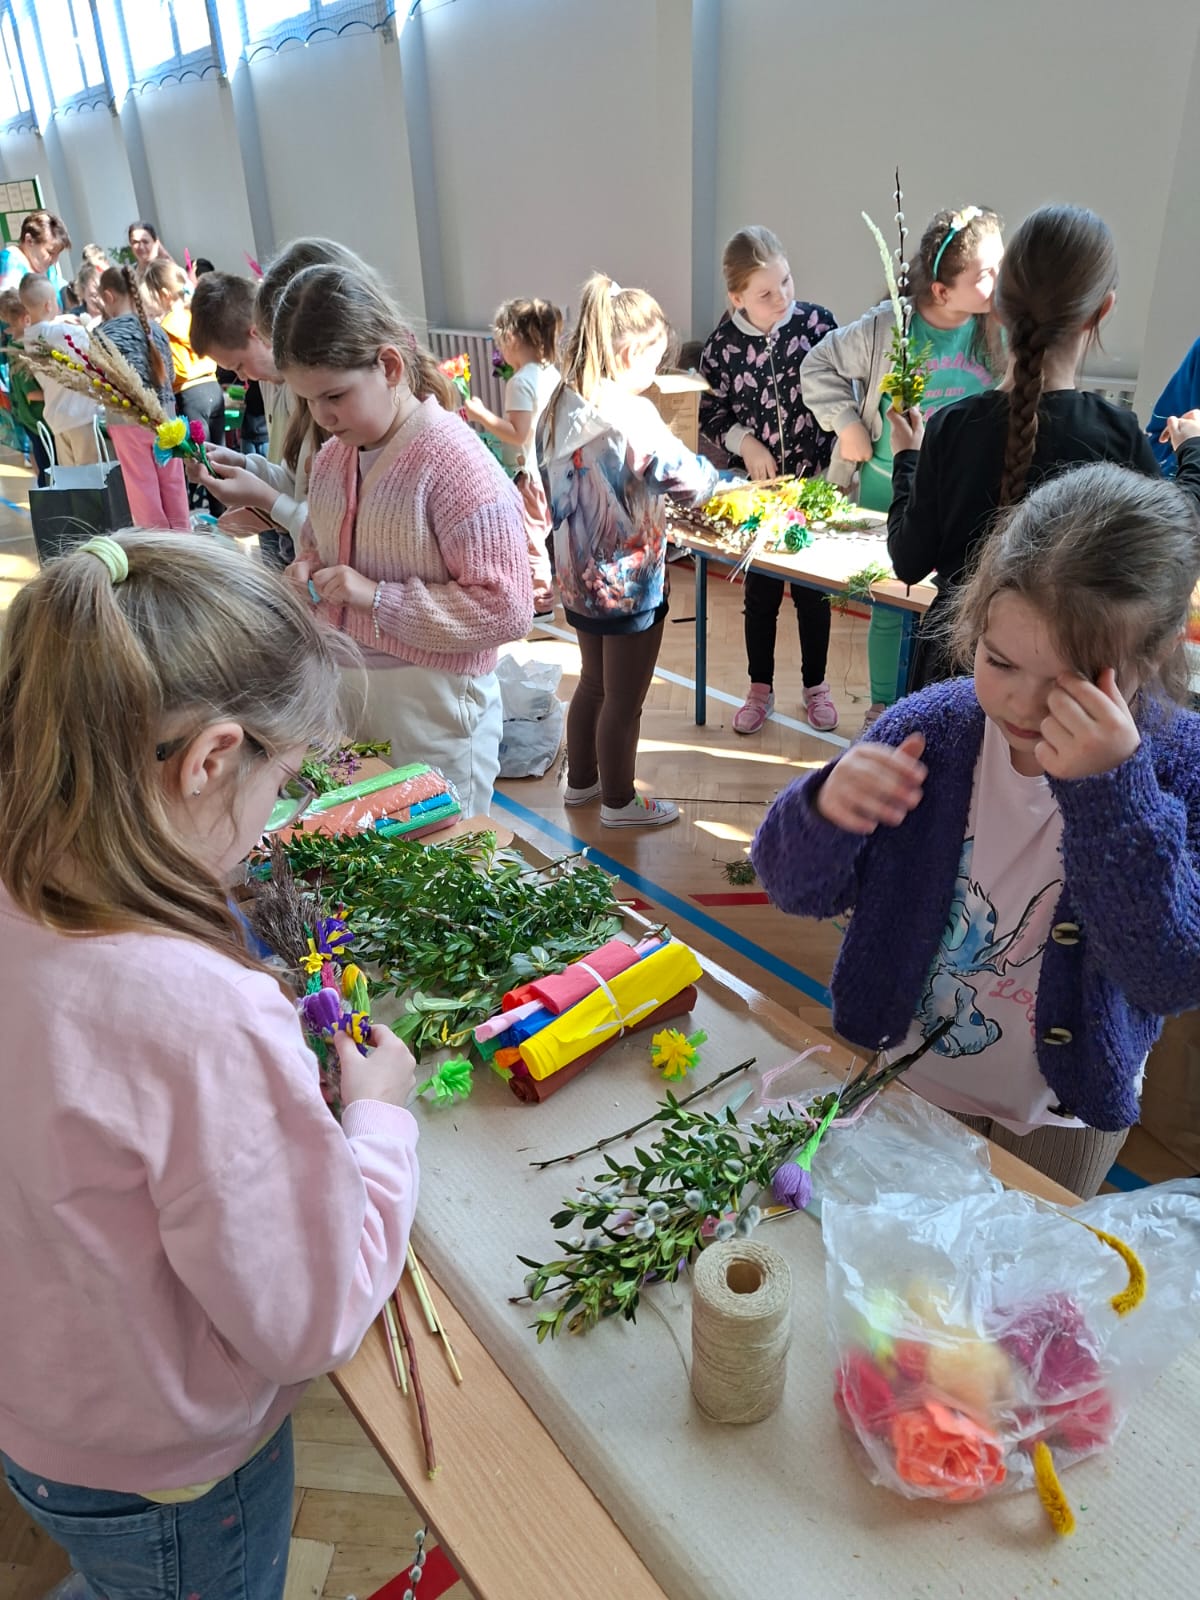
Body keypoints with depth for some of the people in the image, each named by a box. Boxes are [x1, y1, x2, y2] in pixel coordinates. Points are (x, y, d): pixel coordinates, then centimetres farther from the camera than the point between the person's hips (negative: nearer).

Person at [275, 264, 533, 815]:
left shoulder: (454, 460, -19)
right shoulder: (333, 456, 4)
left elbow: (507, 609, -21)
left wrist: (377, 595, -22)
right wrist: (308, 564, -1)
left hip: (433, 705, -7)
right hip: (342, 689, 7)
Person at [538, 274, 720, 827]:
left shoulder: (559, 409, -1)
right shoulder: (632, 418, -24)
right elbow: (691, 481, -15)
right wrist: (711, 472, 7)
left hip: (578, 578, 8)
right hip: (629, 584, -8)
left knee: (592, 683, 25)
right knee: (623, 702, 10)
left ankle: (580, 781, 41)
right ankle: (619, 802, 27)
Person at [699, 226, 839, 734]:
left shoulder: (816, 321, -8)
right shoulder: (722, 344, -8)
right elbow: (710, 413, 3)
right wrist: (744, 441, -14)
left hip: (813, 482, 0)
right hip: (754, 487, 0)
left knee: (813, 589, 11)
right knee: (759, 592, 11)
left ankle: (815, 686, 29)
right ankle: (761, 689, 29)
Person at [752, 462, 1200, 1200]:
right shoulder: (930, 728, -19)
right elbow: (801, 890, -13)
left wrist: (1110, 791, -41)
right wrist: (823, 810, -36)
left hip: (1059, 1119, 0)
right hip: (897, 1078, 1)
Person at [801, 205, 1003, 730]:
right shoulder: (887, 328, -13)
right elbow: (819, 366, -1)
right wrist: (846, 423, -6)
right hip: (890, 491, -1)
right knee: (889, 608, 11)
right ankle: (883, 708, 31)